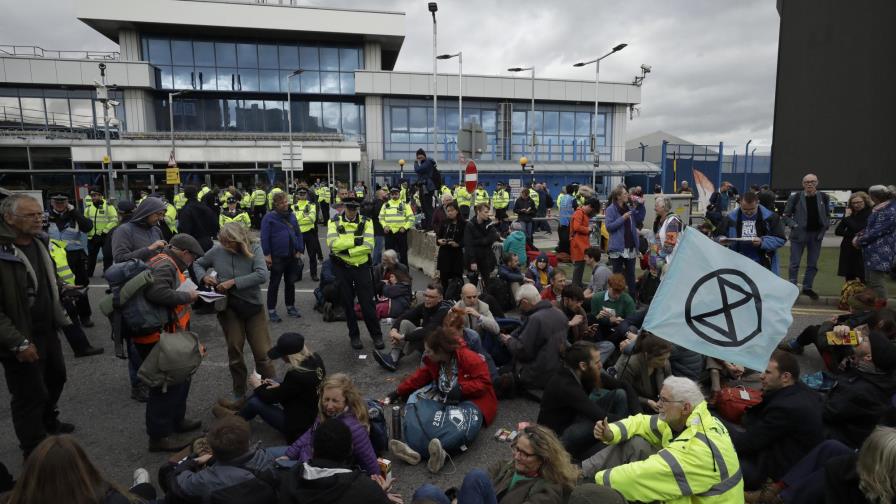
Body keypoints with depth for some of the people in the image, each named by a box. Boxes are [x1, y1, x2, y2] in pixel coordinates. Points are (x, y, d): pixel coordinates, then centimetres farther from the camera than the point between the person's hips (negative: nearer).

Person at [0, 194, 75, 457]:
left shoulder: (38, 242, 2)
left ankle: (48, 421, 50)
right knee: (31, 394, 6)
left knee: (56, 377, 26)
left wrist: (62, 288, 5)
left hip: (47, 330, 8)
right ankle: (35, 451, 25)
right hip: (22, 339, -8)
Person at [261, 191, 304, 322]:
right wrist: (267, 254, -14)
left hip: (292, 256, 5)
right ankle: (271, 310, 13)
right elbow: (265, 237, -11)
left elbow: (298, 234, 11)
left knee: (290, 282, 14)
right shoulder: (269, 218, -8)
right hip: (277, 257, -5)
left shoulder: (292, 215, 8)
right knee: (274, 283, 4)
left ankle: (290, 307, 28)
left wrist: (299, 251, 4)